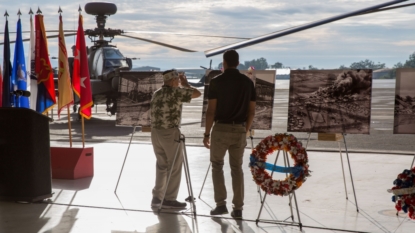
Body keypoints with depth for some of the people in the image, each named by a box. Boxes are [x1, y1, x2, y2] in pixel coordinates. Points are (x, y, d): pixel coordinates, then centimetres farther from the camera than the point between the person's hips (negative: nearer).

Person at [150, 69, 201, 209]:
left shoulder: (156, 94, 12)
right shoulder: (177, 92, -9)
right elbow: (197, 93, -3)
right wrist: (186, 85, 12)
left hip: (155, 132, 7)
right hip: (170, 132, -7)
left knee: (161, 165, 15)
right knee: (174, 166, 1)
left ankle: (157, 197, 18)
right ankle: (169, 199, 2)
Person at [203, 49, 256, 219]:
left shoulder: (217, 81, -6)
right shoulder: (248, 82, 5)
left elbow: (211, 110, -8)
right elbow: (252, 110, 6)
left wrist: (207, 133, -1)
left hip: (221, 128, -3)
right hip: (239, 130, 3)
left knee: (217, 165, 12)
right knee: (237, 168, 11)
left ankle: (221, 204, 4)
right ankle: (238, 208, 8)